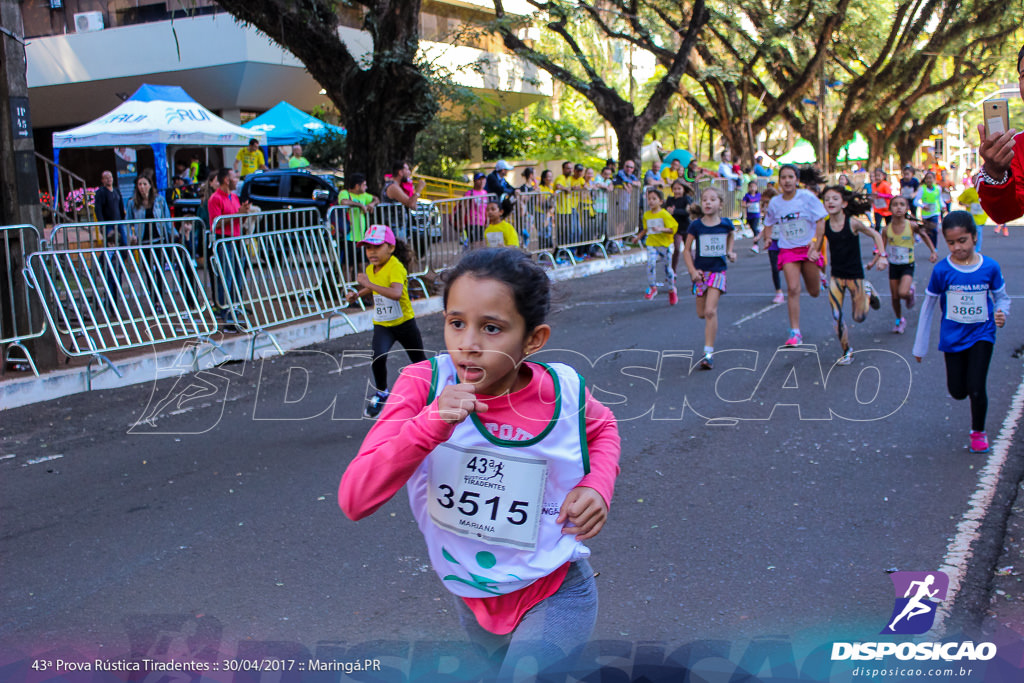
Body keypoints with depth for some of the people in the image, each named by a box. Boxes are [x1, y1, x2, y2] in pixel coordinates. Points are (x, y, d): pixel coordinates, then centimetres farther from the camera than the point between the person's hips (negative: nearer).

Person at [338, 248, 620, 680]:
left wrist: (598, 485, -13)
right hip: (473, 599, 3)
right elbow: (354, 500, -27)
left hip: (554, 596, -2)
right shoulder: (424, 384, -20)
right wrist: (429, 424, -40)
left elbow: (602, 427, 8)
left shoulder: (563, 392, -18)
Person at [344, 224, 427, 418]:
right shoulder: (370, 269, 0)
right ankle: (381, 393, 0)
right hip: (381, 325, 4)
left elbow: (396, 293, -40)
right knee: (378, 357, -23)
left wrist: (370, 284, -41)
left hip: (404, 322, -4)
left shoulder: (396, 267, -23)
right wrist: (357, 294, 5)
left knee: (419, 360, 14)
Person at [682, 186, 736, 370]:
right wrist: (692, 270, -10)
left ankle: (708, 353, -14)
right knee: (701, 314, 8)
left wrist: (729, 251, 9)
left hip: (718, 271, -1)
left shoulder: (726, 224, -3)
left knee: (710, 311, -16)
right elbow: (686, 250, 0)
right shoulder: (696, 226, -6)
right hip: (701, 272, 2)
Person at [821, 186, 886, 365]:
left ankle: (867, 291, 34)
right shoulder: (824, 226, -6)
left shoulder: (852, 223, -15)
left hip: (855, 275, -2)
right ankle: (847, 352, 14)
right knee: (836, 317, -4)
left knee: (859, 317, 5)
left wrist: (881, 256, -9)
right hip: (836, 277, 2)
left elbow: (875, 234, -2)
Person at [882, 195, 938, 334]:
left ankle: (911, 292, 14)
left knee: (903, 293, -23)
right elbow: (882, 249, -1)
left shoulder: (912, 225, -13)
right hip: (893, 265, 3)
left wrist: (933, 252, -1)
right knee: (895, 297, 9)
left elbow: (924, 236, 5)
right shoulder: (887, 229, -8)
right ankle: (899, 320, 34)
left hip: (907, 265, -3)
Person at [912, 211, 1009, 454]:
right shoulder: (942, 270, -11)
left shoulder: (990, 267, -10)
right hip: (953, 336, 1)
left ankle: (978, 432, 17)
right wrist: (920, 346, 2)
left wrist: (1001, 313, -20)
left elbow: (1002, 297, 5)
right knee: (957, 392, 7)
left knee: (976, 388, -11)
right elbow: (928, 307, -2)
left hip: (981, 334, -1)